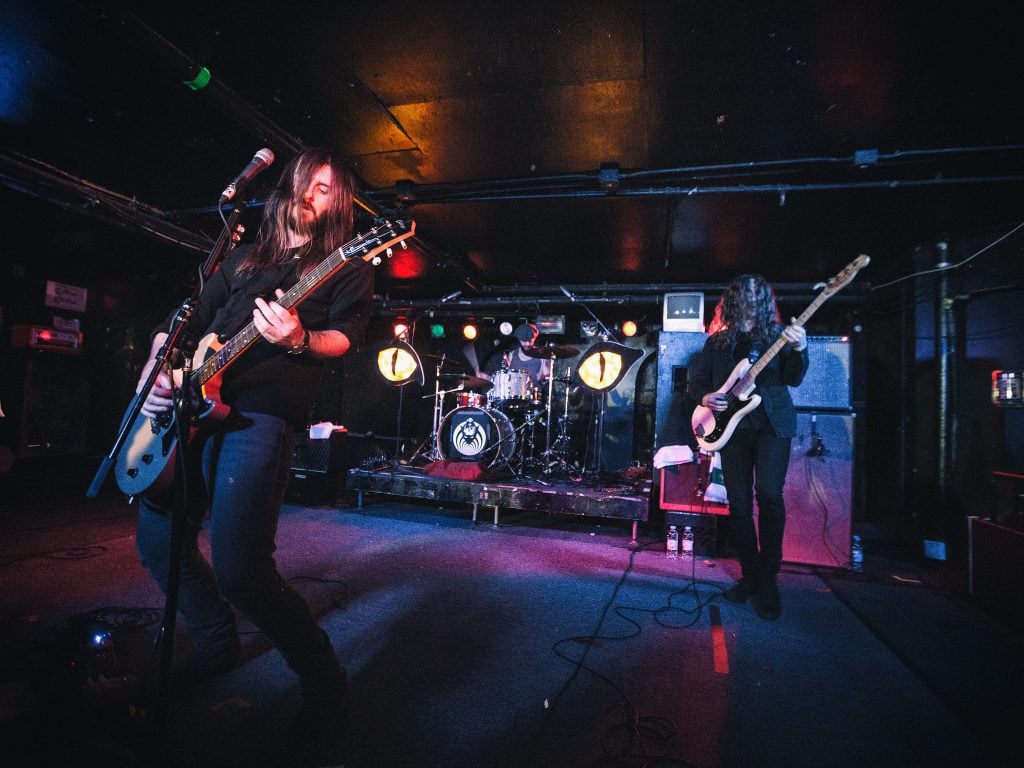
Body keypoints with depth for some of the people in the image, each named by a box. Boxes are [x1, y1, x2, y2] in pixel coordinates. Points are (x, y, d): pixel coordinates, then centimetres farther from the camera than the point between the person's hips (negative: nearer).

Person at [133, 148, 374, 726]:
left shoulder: (347, 266, 9)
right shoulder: (245, 257, 25)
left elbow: (346, 336, -6)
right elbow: (189, 321, 26)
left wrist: (300, 341, -26)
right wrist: (161, 361, 7)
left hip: (263, 412, -7)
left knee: (239, 568, -19)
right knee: (159, 543, 13)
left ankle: (325, 686, 1)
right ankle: (217, 647, 35)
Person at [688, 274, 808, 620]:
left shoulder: (778, 333, 9)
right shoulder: (717, 341, 12)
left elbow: (793, 378, -3)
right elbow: (696, 382, 13)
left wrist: (799, 350, -22)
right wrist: (704, 397, -8)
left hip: (772, 423, -2)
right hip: (731, 426, 2)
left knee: (769, 496, -15)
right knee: (739, 504, 3)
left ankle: (768, 580, 0)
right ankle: (751, 574, 18)